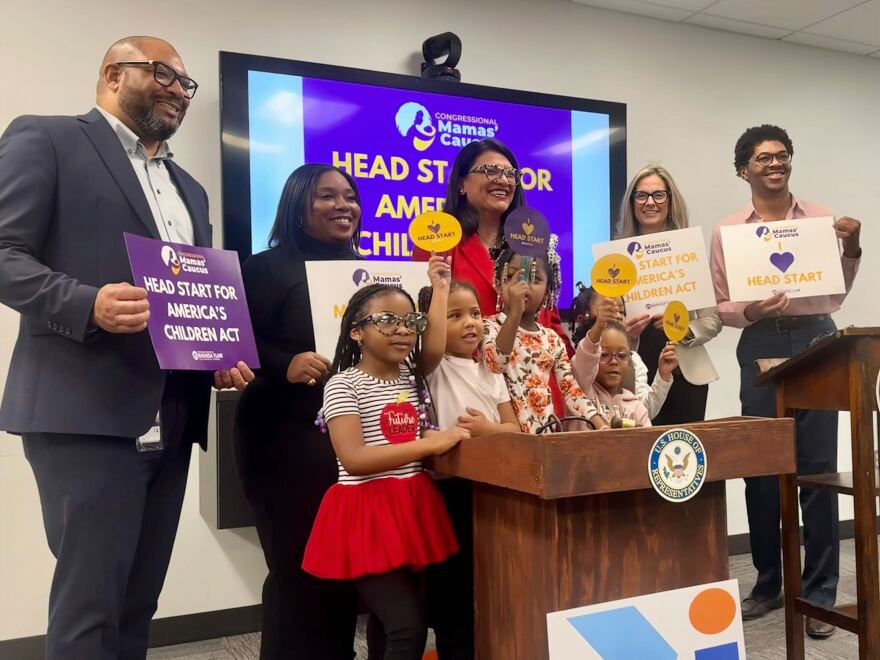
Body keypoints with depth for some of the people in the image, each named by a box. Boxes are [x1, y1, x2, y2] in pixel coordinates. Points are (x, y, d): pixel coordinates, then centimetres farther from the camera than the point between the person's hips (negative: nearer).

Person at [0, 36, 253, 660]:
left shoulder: (189, 189, 23)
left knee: (137, 606, 13)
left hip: (170, 422, 7)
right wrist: (89, 305, -23)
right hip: (87, 414, -7)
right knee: (89, 607, -3)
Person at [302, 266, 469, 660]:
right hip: (368, 513, -7)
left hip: (413, 507, 7)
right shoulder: (345, 385, -10)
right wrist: (429, 444, -19)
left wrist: (439, 287, 5)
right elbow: (354, 460, -19)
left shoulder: (413, 375, 10)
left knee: (393, 624, 14)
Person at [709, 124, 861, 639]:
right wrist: (750, 312, -14)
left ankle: (818, 593, 11)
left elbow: (837, 294, 12)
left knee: (817, 468, 0)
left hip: (816, 341, 0)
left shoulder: (821, 218, 8)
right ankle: (769, 583, 22)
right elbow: (720, 306, 6)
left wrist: (852, 250, -3)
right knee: (760, 468, 6)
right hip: (761, 347, 0)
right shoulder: (728, 231, 6)